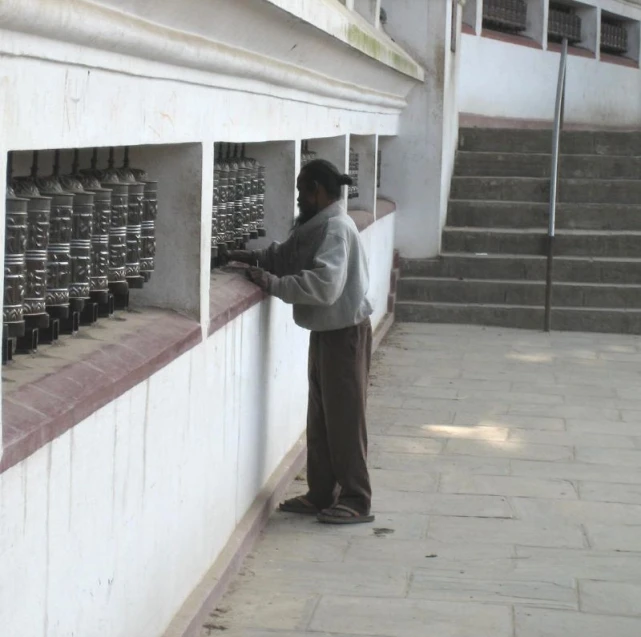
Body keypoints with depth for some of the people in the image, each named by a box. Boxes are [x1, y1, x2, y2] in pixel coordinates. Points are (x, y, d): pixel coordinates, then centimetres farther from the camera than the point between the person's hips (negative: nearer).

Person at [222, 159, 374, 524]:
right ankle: (321, 495, 22)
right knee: (321, 419, 14)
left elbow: (324, 285, -32)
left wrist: (273, 284, -28)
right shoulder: (317, 226, 11)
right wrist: (255, 259, 0)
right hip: (326, 331, 10)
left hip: (345, 333, -10)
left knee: (345, 419, -3)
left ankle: (357, 501, 4)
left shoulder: (335, 229, -21)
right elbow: (288, 257, 15)